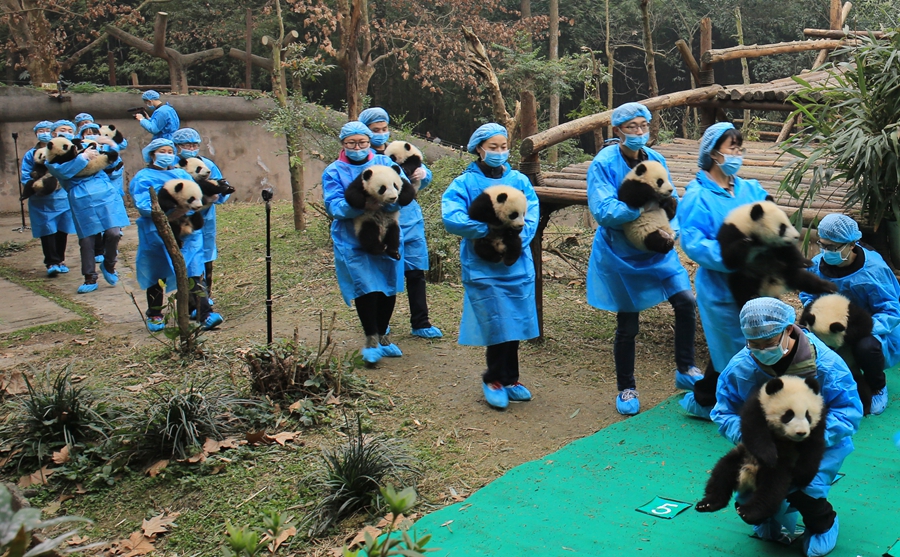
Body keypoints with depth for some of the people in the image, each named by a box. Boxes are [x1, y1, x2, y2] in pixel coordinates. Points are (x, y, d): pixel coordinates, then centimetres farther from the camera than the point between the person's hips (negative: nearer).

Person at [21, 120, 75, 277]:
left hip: (62, 197, 1)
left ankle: (60, 261, 18)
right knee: (48, 231, -3)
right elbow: (25, 177, -1)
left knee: (62, 230, 5)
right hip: (41, 201, -1)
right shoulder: (31, 155, 5)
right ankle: (52, 263, 1)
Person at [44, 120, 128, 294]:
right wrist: (83, 157, -12)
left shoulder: (84, 146, 23)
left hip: (105, 194, 2)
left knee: (113, 233, -9)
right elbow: (61, 171, -10)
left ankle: (109, 265, 16)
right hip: (81, 200, -2)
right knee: (86, 240, 0)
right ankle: (90, 279, 13)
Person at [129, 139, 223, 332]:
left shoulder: (182, 174, 17)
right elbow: (143, 204, -10)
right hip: (157, 234, -2)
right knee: (157, 276, 10)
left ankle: (205, 316, -15)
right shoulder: (143, 178, 4)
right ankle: (154, 316, 27)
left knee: (194, 272, -10)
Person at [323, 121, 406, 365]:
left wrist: (382, 202, -26)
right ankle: (371, 339, 6)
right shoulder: (333, 171, 2)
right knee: (366, 287, -11)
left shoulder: (384, 163, 6)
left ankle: (382, 335, 28)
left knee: (389, 287, 9)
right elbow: (333, 206, -10)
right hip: (353, 242, -2)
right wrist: (358, 204, -28)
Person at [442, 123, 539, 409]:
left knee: (515, 324, 9)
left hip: (517, 265, 4)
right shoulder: (465, 183, -2)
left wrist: (517, 239, -20)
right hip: (483, 268, -4)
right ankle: (495, 380, 18)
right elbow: (451, 219, -16)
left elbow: (532, 216, -2)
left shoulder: (519, 180, 8)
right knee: (497, 326, -4)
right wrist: (491, 229, -24)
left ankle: (508, 380, 27)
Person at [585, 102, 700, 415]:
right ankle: (626, 389, 25)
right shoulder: (603, 164, -14)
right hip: (621, 254, -4)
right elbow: (603, 211, -24)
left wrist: (671, 228, -16)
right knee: (627, 325, 5)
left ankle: (685, 370, 12)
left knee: (686, 301, -9)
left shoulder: (655, 160, 1)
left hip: (657, 250, 4)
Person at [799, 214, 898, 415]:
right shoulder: (817, 264, -10)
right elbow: (807, 296, 5)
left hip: (875, 331, -5)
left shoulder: (874, 270, -26)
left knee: (867, 347, -39)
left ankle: (877, 389, -2)